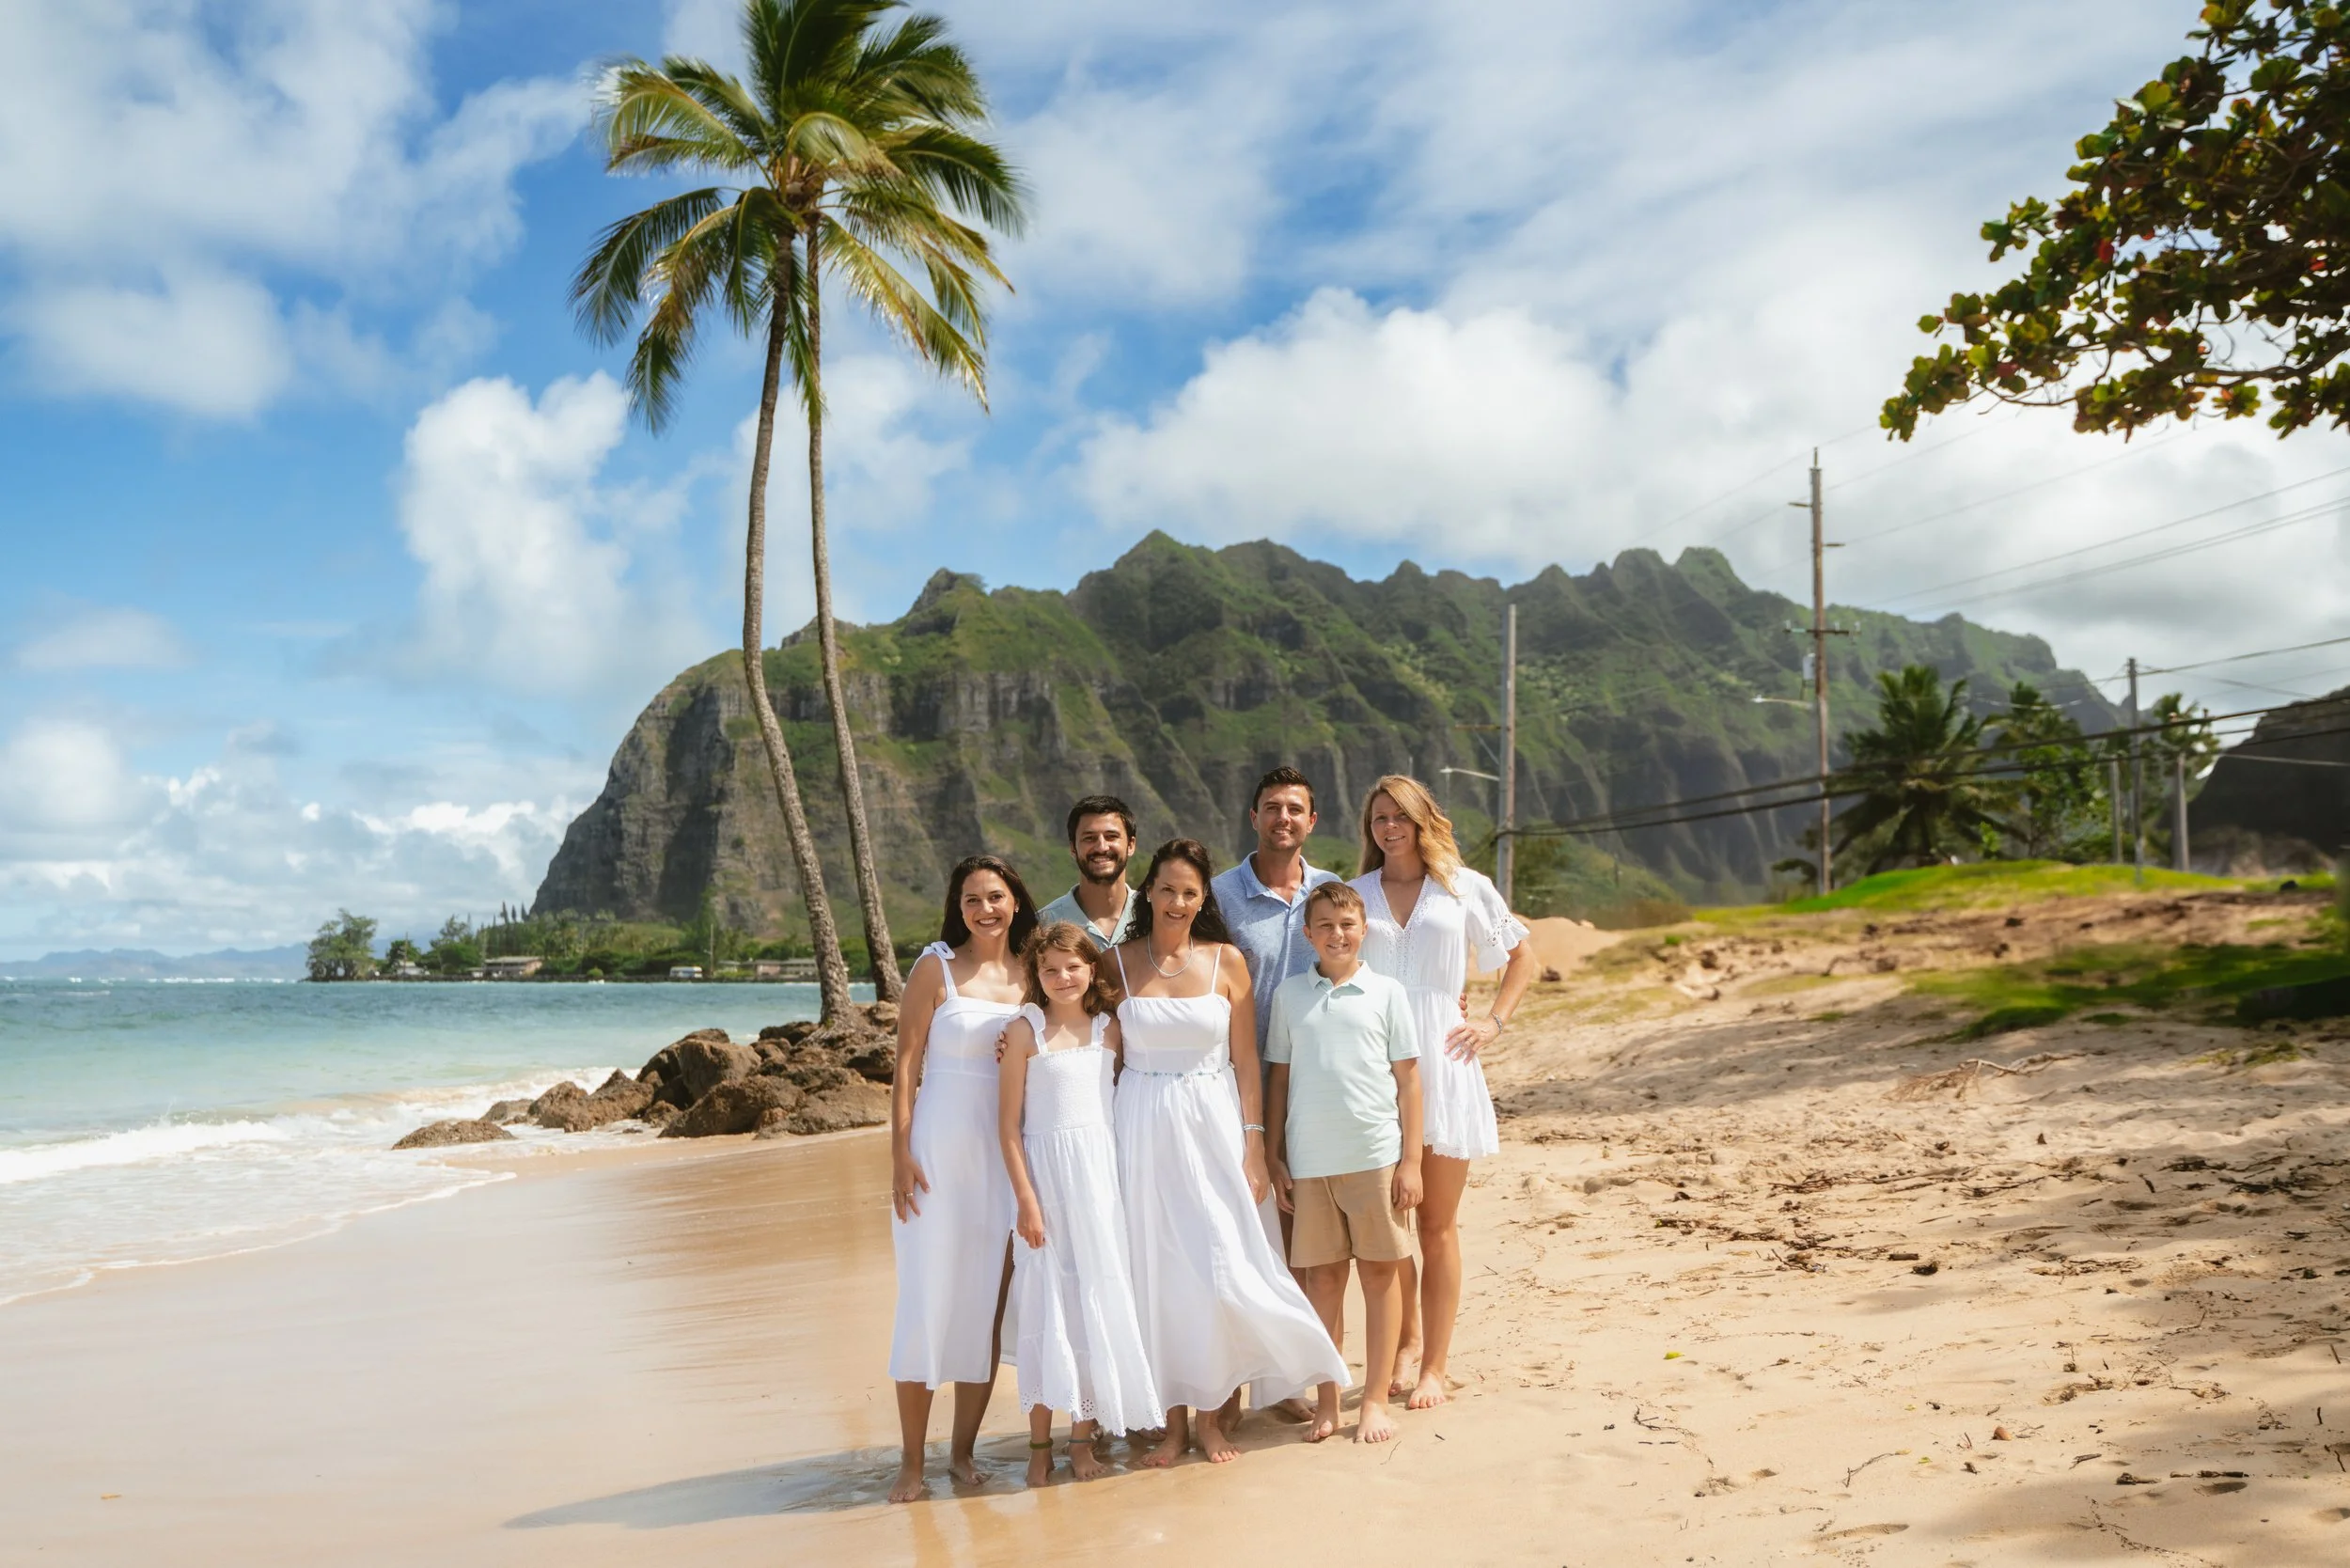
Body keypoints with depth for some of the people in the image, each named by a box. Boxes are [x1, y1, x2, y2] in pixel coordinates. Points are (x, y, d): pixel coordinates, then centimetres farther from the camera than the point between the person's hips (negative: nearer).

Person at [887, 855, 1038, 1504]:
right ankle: (912, 1462, 7)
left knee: (988, 1301, 6)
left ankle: (964, 1450, 17)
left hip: (1007, 1151, 4)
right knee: (928, 1297, -2)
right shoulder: (935, 969, -2)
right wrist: (900, 1154, -10)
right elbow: (906, 1066, -4)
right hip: (941, 1146, -3)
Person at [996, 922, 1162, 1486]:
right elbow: (1008, 1124, -5)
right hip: (1045, 1171, -3)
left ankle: (1083, 1436, 16)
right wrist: (1026, 1199, -10)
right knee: (1046, 1306, 1)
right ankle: (1040, 1444, 11)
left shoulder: (1110, 1028, 5)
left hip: (1101, 1174, 3)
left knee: (1097, 1299, 6)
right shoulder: (1025, 1031, -4)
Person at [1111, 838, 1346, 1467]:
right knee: (1158, 1273, 4)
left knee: (1220, 1270, -3)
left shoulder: (1227, 962, 0)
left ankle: (1212, 1412, 15)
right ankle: (1174, 1417, 16)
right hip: (1143, 1127, 0)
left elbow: (1245, 1061, 2)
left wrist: (1254, 1147, -2)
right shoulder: (1116, 962, 0)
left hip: (1213, 1125, 0)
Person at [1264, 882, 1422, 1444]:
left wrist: (1410, 1160, -1)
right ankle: (1326, 1401, 16)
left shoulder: (1386, 993, 2)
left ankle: (1376, 1399, 14)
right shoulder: (1289, 995, 6)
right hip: (1309, 1159, 1)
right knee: (1321, 1276, 6)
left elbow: (1408, 1079, 3)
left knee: (1380, 1271, 4)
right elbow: (1279, 1080, 9)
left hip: (1376, 1154, -1)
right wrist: (1276, 1159, 6)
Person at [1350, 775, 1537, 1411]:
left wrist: (1494, 1022, 5)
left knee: (1437, 1226, 4)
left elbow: (1523, 956, 16)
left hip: (1442, 1065, -1)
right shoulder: (1353, 894, 7)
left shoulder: (1464, 887, 6)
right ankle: (1408, 1340, 25)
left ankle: (1434, 1366, 11)